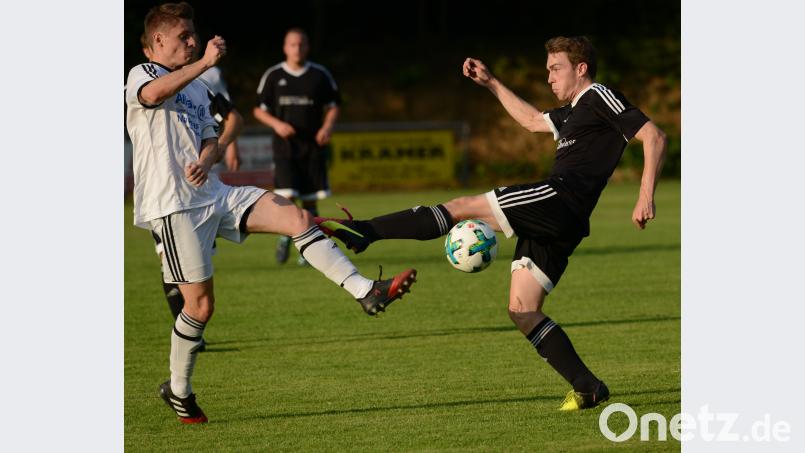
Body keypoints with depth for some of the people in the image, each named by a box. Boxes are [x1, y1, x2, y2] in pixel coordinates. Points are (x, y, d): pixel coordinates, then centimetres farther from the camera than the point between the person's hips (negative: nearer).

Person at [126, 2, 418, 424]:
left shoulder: (196, 88, 21)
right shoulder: (141, 75, -4)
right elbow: (154, 93, -29)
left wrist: (204, 161, -5)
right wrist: (205, 62, -30)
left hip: (211, 194, 7)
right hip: (172, 205, -7)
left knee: (296, 216, -10)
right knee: (200, 304, -6)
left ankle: (366, 292, -13)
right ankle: (178, 390, 13)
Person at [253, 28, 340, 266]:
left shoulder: (320, 75, 4)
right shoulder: (273, 76, 3)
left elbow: (332, 106, 12)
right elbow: (259, 109, 8)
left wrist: (327, 127, -6)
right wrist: (276, 124, -11)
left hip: (313, 145, 1)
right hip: (285, 145, -1)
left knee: (309, 201, 1)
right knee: (286, 195, -14)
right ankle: (285, 234, 12)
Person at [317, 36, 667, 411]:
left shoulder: (600, 98, 2)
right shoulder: (573, 112, 31)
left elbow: (653, 137, -7)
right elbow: (532, 120, 48)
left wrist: (646, 197, -17)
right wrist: (491, 83, 43)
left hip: (562, 198, -10)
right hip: (550, 224, 10)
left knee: (463, 208, -12)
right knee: (522, 309, 3)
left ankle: (364, 232, -14)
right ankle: (586, 387, -2)